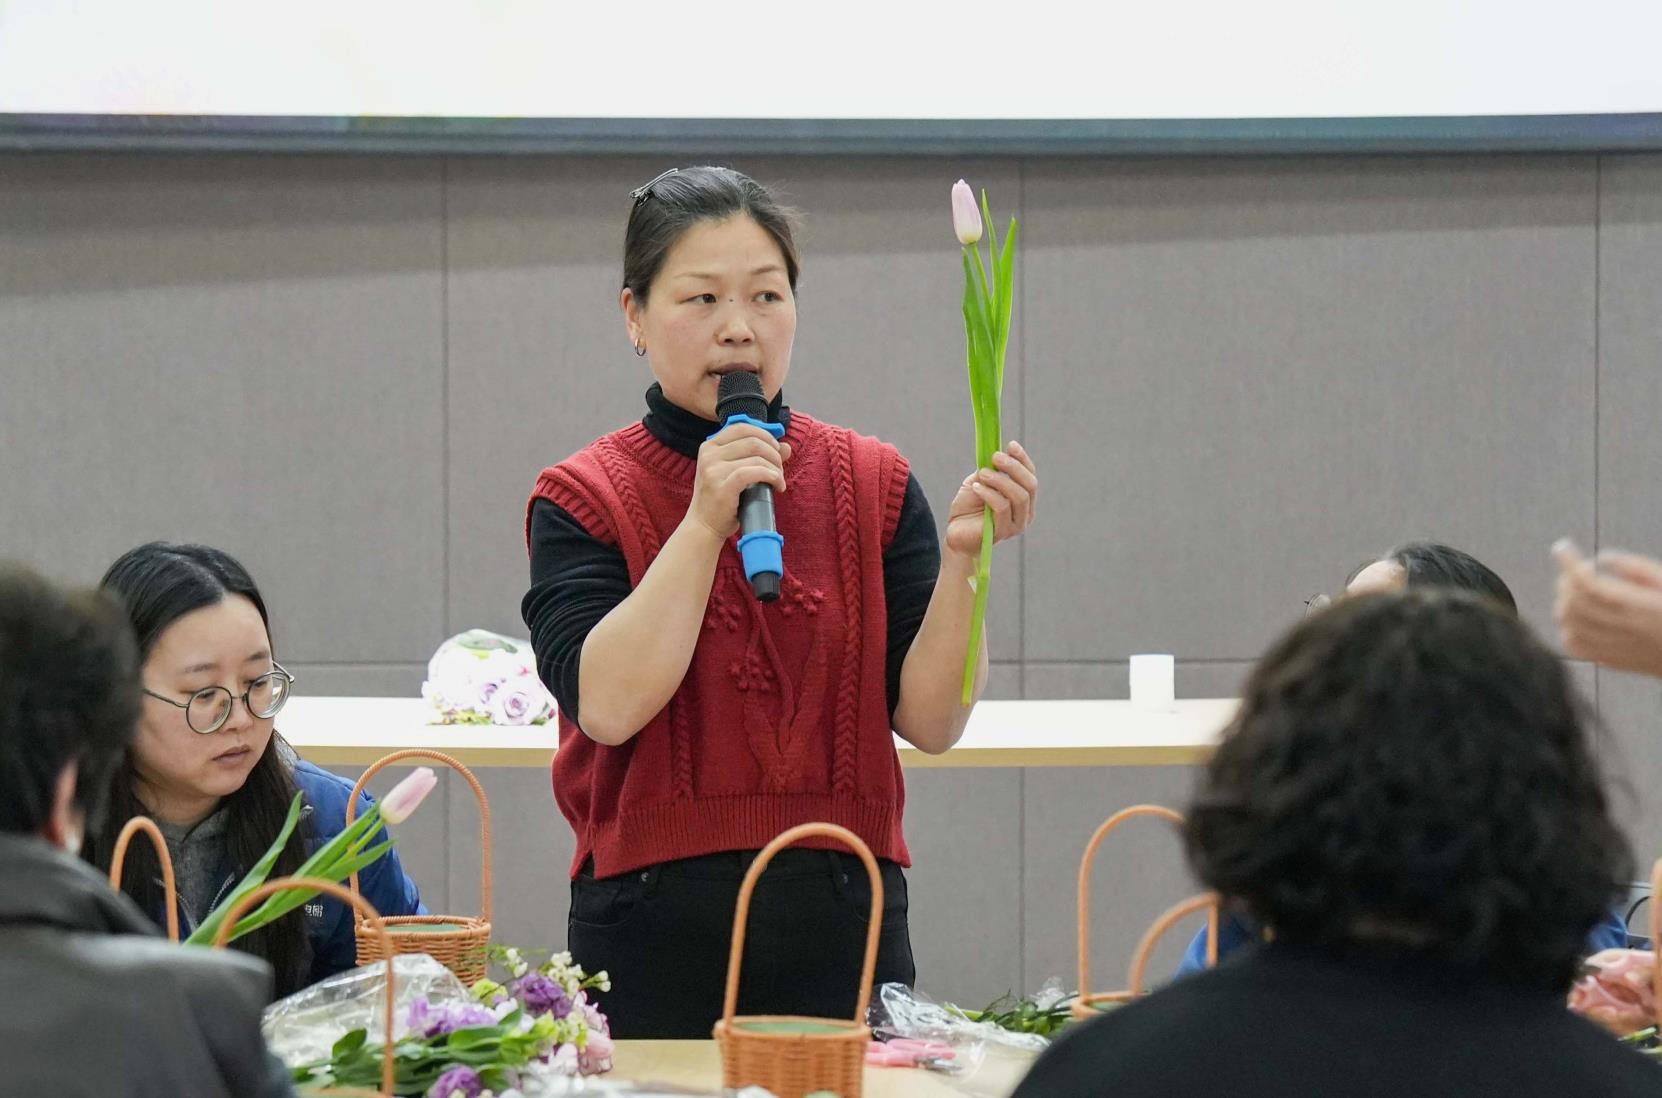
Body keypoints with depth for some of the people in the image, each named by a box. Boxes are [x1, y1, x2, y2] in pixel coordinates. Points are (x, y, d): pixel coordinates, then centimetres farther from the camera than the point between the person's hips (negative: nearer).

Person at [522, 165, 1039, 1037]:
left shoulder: (874, 485, 6)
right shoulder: (583, 499, 1)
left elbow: (931, 721, -2)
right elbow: (607, 704, -15)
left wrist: (962, 558, -15)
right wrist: (704, 524, -17)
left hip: (842, 930, 2)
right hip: (654, 931, -2)